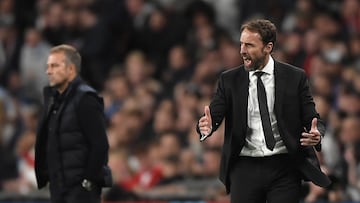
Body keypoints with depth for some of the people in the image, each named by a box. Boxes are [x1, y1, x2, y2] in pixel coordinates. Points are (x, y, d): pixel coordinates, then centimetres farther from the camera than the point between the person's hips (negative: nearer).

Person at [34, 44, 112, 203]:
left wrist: (89, 180, -17)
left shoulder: (86, 99, -11)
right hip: (58, 187, 9)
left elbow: (100, 145, -15)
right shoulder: (53, 98, 15)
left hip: (81, 188, -9)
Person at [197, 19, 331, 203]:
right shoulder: (229, 80, 5)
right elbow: (214, 115, -2)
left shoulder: (295, 77, 2)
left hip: (284, 167, -1)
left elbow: (313, 119, 1)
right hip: (244, 168, 1)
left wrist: (316, 135, -22)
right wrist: (206, 126, -26)